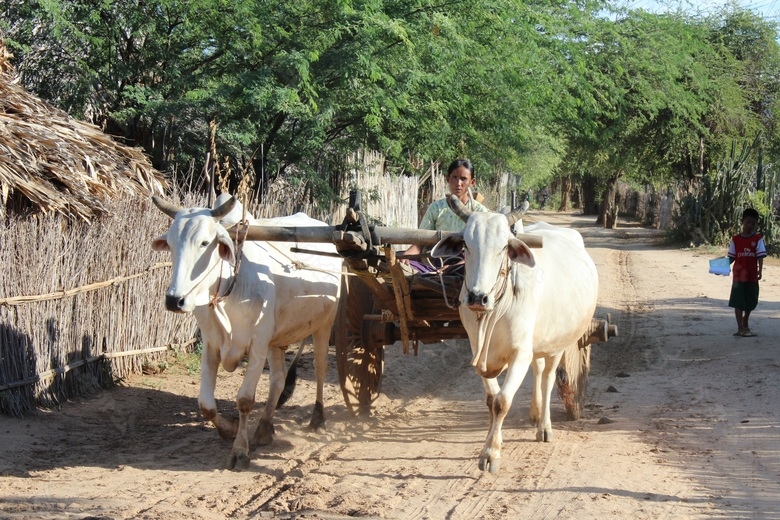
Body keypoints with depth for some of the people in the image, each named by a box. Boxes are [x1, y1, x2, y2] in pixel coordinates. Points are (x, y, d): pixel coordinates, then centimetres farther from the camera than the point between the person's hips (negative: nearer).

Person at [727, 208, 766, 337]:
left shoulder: (758, 239, -1)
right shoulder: (735, 240, 0)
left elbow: (760, 257, -8)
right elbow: (731, 258, 2)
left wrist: (760, 271, -21)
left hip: (752, 276, 1)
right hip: (739, 276, -1)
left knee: (750, 302, 14)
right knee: (738, 302, -6)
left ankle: (745, 324, 35)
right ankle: (740, 328, -5)